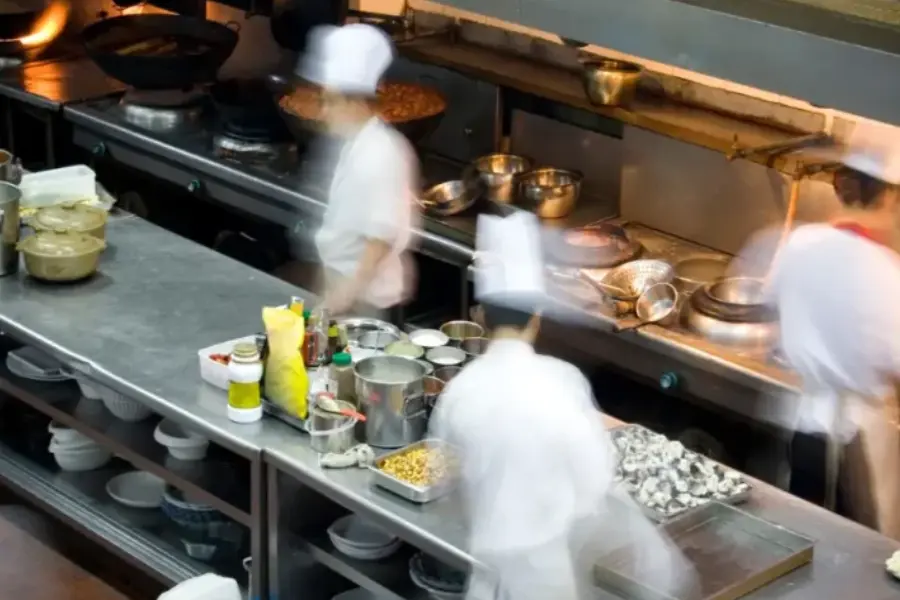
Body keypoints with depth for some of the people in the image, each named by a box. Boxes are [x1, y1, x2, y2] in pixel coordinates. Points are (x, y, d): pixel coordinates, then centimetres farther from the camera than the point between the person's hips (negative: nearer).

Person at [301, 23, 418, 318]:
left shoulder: (381, 154, -22)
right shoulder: (355, 145, 7)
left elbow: (381, 236, -24)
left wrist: (349, 291, -24)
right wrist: (337, 287, 17)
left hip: (367, 295, -9)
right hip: (344, 282, 9)